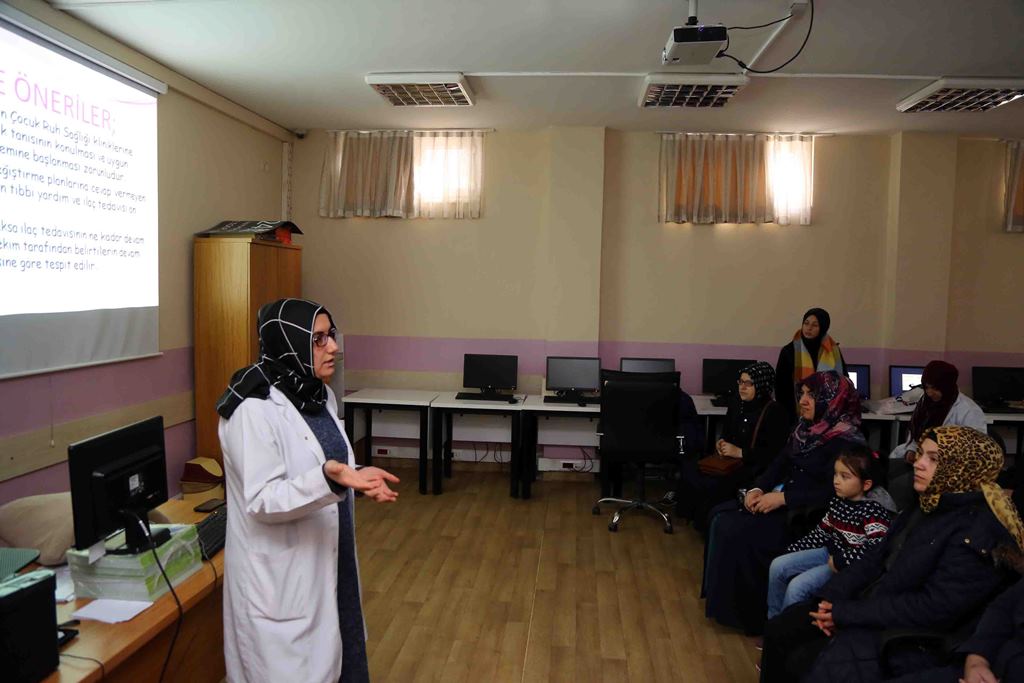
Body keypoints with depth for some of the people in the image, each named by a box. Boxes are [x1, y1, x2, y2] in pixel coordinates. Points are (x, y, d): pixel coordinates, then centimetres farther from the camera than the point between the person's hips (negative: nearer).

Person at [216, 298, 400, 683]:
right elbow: (262, 501, -24)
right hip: (279, 573, -7)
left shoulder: (319, 396, 3)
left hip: (324, 561, 8)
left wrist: (354, 479, -4)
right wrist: (330, 478, -37)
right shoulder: (254, 409, -22)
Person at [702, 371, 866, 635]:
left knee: (736, 531, -20)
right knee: (720, 516, -5)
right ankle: (723, 599, 6)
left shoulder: (846, 441, -16)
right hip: (781, 497, 8)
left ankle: (751, 612, 0)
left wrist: (782, 498, -25)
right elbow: (780, 463, 10)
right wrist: (758, 488, -7)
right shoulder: (806, 428, 8)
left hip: (808, 515, -8)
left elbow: (832, 491, -23)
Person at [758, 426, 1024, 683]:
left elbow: (935, 608, -25)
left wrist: (845, 613, -21)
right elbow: (876, 557, 8)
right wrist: (831, 596, -7)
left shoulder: (979, 529, -20)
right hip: (873, 604, 8)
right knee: (778, 631, 0)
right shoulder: (927, 505, 8)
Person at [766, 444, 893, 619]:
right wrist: (792, 550, 9)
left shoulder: (872, 511, -21)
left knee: (798, 585, -21)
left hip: (849, 566, -8)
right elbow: (822, 532, 13)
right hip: (830, 552, 8)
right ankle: (773, 619, 14)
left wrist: (840, 561, -26)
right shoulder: (836, 502, 3)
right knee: (778, 566, 0)